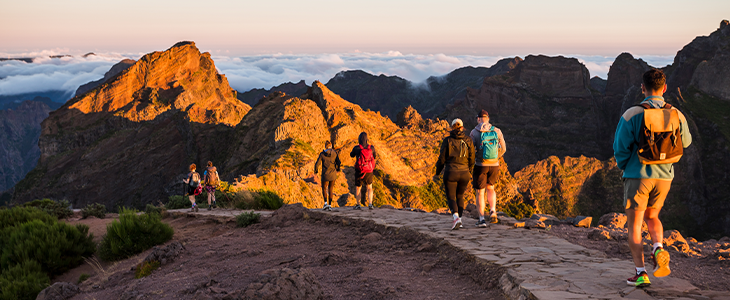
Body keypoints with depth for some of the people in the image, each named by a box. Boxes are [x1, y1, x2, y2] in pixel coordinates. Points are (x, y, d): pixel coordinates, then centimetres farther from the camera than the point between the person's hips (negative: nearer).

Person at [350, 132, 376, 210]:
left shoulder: (356, 148, -12)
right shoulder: (371, 148, -6)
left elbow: (351, 155, 11)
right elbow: (374, 156, 14)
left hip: (359, 172, -2)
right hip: (369, 172, 2)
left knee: (358, 188, 17)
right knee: (369, 188, 19)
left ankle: (358, 205, 17)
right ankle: (370, 204, 4)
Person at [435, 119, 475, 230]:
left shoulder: (447, 140, -4)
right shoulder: (468, 140, 2)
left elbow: (442, 159, -3)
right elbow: (471, 159, 4)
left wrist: (437, 173, 10)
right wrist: (469, 172, 21)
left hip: (450, 173, -3)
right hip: (464, 173, 3)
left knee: (451, 198, 5)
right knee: (459, 196, 21)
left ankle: (456, 218, -20)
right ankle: (459, 221, 15)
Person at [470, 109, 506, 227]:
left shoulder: (474, 132, -8)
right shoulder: (497, 131, 1)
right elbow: (503, 149, 8)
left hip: (480, 165, -3)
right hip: (494, 165, 3)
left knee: (480, 192, 9)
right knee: (490, 188, 25)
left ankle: (481, 219, 5)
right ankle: (493, 211, 6)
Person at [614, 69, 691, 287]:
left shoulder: (632, 114, -13)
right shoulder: (676, 115, -2)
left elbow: (620, 147, -9)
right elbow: (685, 142, 14)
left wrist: (624, 166, 11)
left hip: (638, 175, -3)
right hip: (664, 176, 4)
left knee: (634, 224, 5)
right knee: (652, 216, 24)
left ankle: (641, 273, 1)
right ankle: (659, 249, -3)